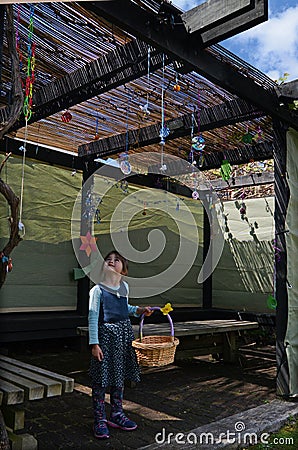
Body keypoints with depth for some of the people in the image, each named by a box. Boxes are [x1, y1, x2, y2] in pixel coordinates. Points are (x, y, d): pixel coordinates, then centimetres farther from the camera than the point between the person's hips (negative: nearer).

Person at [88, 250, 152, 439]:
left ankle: (117, 415, 30)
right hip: (106, 334, -5)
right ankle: (100, 420, 15)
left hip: (124, 333, 6)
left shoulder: (124, 286, 6)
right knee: (101, 378, 1)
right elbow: (93, 317, -11)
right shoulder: (98, 290, -11)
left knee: (119, 376, 15)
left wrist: (139, 310, 7)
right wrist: (94, 344, -14)